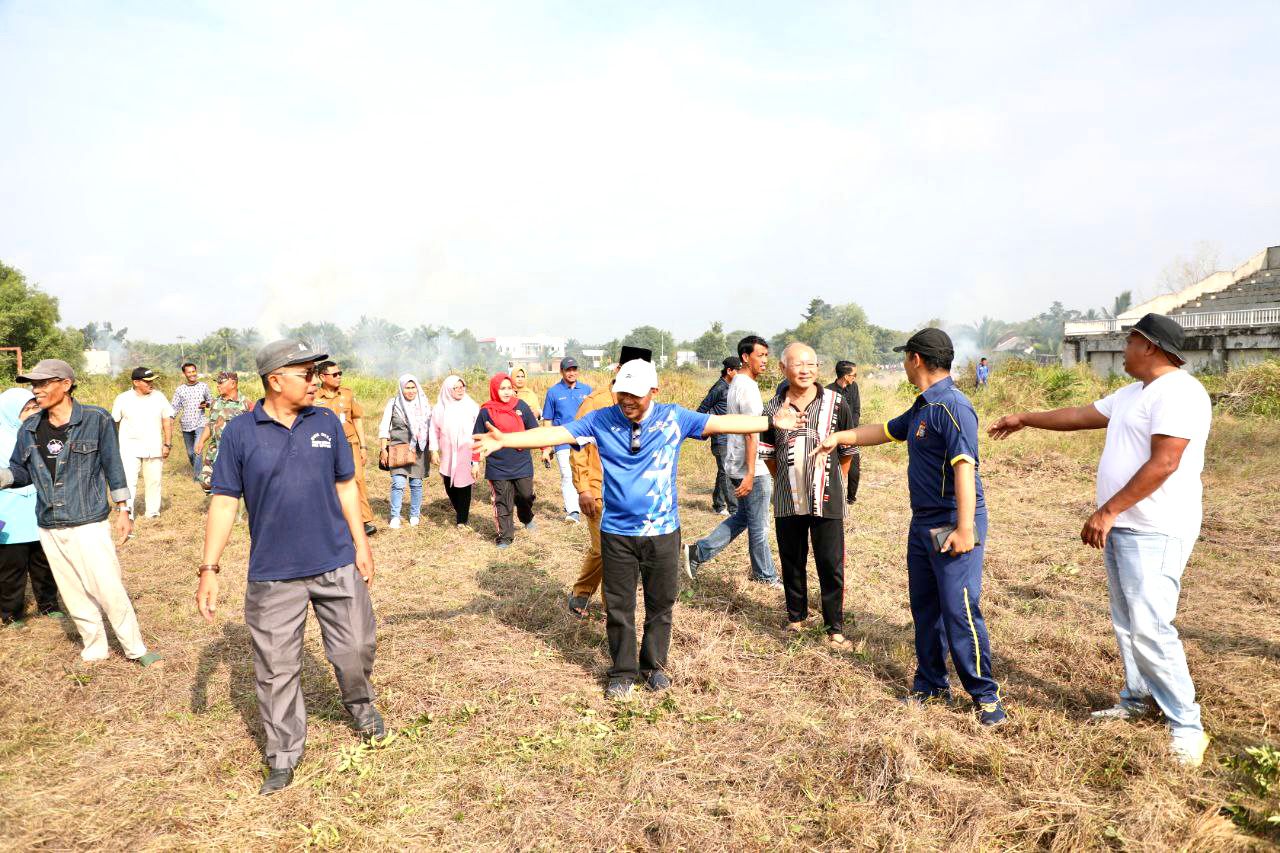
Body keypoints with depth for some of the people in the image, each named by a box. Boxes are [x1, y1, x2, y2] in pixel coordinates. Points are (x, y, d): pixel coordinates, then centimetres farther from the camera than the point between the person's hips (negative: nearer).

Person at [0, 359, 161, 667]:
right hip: (50, 529, 5)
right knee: (74, 595, 14)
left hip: (89, 523, -5)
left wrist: (123, 510, -2)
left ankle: (136, 649, 12)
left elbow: (113, 466, -3)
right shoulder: (29, 429, 4)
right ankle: (95, 649, 29)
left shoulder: (96, 420, -8)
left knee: (110, 591, -4)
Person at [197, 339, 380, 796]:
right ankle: (284, 754, 26)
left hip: (337, 564, 2)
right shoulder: (240, 432, -5)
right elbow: (224, 502, -3)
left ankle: (361, 706, 40)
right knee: (276, 669, 7)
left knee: (355, 649, 10)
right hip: (273, 573, -1)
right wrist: (209, 569, -6)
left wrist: (361, 543, 3)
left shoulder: (327, 423, 1)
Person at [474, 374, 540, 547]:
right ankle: (505, 536, 13)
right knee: (502, 503, 3)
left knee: (526, 496, 10)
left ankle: (527, 518, 41)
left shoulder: (521, 406, 0)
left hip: (522, 463, 1)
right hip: (498, 466, -1)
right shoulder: (486, 411, -4)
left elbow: (534, 430, 8)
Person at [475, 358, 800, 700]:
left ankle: (653, 664, 35)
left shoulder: (674, 417, -5)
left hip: (663, 531, 1)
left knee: (660, 603, 15)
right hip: (616, 532, 0)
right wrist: (505, 439, -22)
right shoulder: (601, 420, -6)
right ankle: (623, 671, 28)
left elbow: (722, 423, -7)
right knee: (619, 606, 10)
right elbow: (556, 433, -11)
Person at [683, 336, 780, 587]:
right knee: (759, 526, 5)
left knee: (742, 516, 20)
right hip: (751, 469, -10)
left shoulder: (735, 385, 13)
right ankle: (765, 575, 21)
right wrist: (750, 474, -23)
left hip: (736, 465, 10)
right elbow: (751, 434, -21)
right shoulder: (748, 388, -17)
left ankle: (698, 552, 17)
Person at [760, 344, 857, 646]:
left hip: (827, 500, -2)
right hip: (788, 501, 2)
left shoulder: (836, 403, -4)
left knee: (831, 565, 3)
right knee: (792, 562, 14)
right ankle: (796, 616, 33)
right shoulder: (773, 409, 0)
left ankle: (835, 626, 18)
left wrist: (832, 482, 10)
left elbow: (848, 451, 6)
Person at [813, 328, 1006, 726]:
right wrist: (839, 437, 32)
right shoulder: (922, 407, 12)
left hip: (953, 526, -10)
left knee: (959, 611, -5)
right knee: (924, 606, 15)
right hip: (923, 523, 10)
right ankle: (931, 683, 28)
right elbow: (885, 430, 28)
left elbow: (964, 468, -25)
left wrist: (964, 529, -28)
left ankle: (985, 695, 9)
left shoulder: (952, 406, -18)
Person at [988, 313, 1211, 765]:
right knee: (1127, 624, 16)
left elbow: (1163, 463, -23)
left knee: (1149, 628, -11)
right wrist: (1024, 419, 33)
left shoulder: (1178, 392, -16)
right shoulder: (1132, 394, 15)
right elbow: (1081, 415, 27)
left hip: (1154, 533, -10)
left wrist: (1106, 512, -22)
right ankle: (1136, 701, 29)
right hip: (1121, 527, 10)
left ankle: (1187, 727, 0)